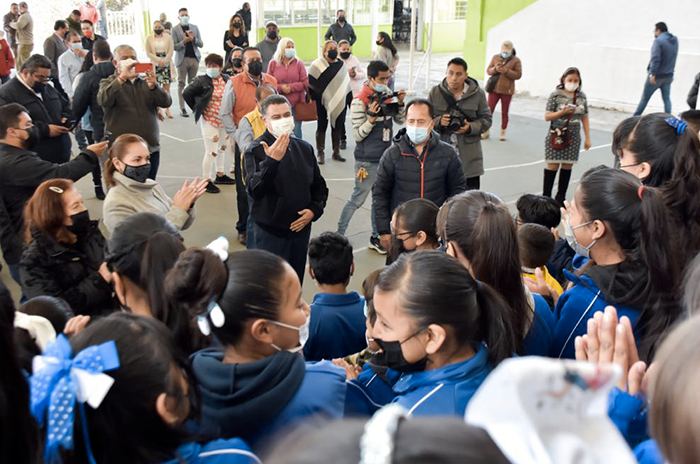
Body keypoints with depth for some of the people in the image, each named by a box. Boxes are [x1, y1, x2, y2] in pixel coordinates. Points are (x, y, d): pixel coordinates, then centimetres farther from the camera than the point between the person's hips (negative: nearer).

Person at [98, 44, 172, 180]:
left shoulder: (146, 82, 13)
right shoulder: (108, 83, 5)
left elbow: (166, 102, -2)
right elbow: (103, 100, -19)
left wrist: (154, 86, -22)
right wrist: (122, 77, -28)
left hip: (151, 149, 4)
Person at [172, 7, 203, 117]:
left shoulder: (194, 28, 11)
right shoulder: (175, 29, 1)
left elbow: (201, 44, 8)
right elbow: (174, 47, -5)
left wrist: (194, 38, -10)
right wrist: (184, 41, -19)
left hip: (194, 58, 3)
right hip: (182, 59, -3)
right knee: (181, 83, -2)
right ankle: (182, 108, -3)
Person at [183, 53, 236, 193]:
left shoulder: (226, 79, -1)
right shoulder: (202, 81, -13)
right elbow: (186, 93, -11)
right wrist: (197, 109, -5)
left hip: (224, 120, 6)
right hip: (209, 120, -6)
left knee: (223, 147, 20)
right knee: (211, 151, -5)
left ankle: (220, 175, 38)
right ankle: (207, 180, 7)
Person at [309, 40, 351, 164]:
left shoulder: (341, 65, 9)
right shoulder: (317, 65, -4)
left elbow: (347, 84, 13)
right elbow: (311, 83, -6)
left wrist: (350, 100, 10)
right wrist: (312, 97, -14)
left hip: (339, 102, 4)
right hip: (323, 102, -4)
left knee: (337, 126, 9)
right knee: (322, 127, 3)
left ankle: (336, 152, 20)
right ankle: (320, 153, 10)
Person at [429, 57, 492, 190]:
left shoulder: (478, 93, -2)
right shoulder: (435, 93, 0)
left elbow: (486, 119, 5)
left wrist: (471, 128, -14)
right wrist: (439, 121, -17)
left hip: (469, 157, -1)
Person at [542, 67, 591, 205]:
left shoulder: (582, 97, 4)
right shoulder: (555, 95, -8)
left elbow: (584, 118, 9)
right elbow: (547, 117, -7)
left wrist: (587, 138, 7)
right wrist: (562, 112, -22)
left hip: (573, 137, 4)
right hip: (557, 136, -4)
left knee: (567, 166, 8)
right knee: (553, 166, 0)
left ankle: (561, 197, 18)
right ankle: (546, 197, 8)